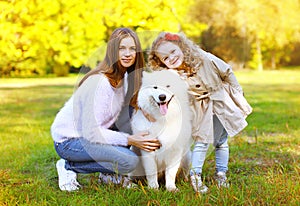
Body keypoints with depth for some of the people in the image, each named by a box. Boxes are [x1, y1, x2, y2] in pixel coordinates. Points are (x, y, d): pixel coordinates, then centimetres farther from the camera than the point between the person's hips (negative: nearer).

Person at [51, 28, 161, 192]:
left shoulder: (125, 77, 0)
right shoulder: (100, 83, -26)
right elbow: (91, 132, -26)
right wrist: (129, 140, -25)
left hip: (94, 131, 8)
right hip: (68, 140, -8)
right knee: (129, 161, -23)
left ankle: (110, 174, 7)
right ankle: (69, 167, -6)